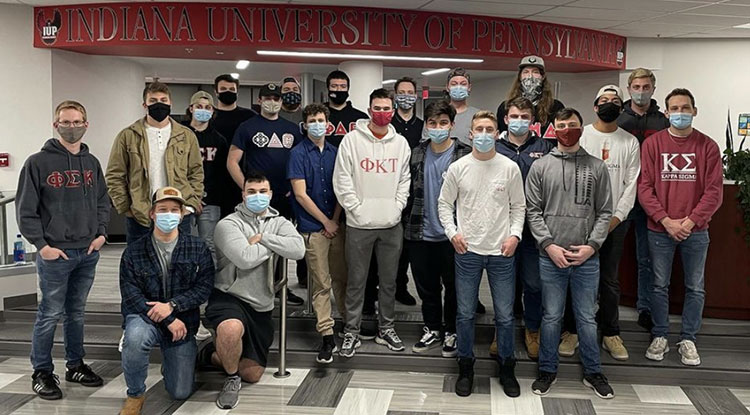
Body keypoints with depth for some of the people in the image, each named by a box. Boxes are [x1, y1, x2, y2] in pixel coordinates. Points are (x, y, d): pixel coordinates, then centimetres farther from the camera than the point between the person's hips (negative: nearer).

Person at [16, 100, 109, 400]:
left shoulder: (92, 163, 10)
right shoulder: (38, 162, -6)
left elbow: (103, 201, 17)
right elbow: (25, 210, -7)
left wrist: (101, 232, 4)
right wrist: (42, 245, -12)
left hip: (88, 252, 5)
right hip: (55, 254, -5)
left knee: (76, 312, 15)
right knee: (50, 314, 2)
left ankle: (75, 364, 27)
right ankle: (42, 373, 15)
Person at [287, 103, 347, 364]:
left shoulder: (334, 152, 9)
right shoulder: (299, 154, -4)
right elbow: (301, 195, -8)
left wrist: (336, 220, -3)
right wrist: (326, 222, -7)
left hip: (336, 225, 4)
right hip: (313, 228, -4)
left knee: (341, 278, 12)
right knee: (321, 284, -1)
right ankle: (327, 337, 4)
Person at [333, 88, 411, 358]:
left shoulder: (401, 143, 8)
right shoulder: (352, 140, -3)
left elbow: (405, 180, 10)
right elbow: (341, 180, -6)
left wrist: (397, 208, -1)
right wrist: (357, 209, -11)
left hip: (392, 224, 3)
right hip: (359, 224, -3)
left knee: (389, 280, 11)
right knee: (356, 280, 4)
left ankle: (386, 328, 25)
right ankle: (351, 332, 14)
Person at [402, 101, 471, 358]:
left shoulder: (465, 155, -6)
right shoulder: (417, 154, 7)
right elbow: (410, 192, 12)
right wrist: (407, 226, 9)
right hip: (420, 235, 4)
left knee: (454, 287, 10)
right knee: (426, 287, 14)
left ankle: (452, 332, 26)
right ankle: (433, 330, 30)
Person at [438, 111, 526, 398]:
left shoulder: (510, 168, 0)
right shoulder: (458, 168, 0)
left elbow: (519, 207, 7)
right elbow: (444, 204, 7)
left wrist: (515, 235, -6)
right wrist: (452, 233, -4)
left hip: (502, 252, 0)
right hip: (467, 251, 0)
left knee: (505, 315, 7)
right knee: (465, 314, 9)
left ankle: (506, 368, 26)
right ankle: (465, 368, 26)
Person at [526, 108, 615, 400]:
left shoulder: (596, 167, 5)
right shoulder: (540, 167, 4)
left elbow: (605, 211, 4)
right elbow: (533, 211, 1)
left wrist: (592, 245, -8)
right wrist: (549, 245, -9)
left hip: (587, 257, 0)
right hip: (550, 256, 0)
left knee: (587, 318, 9)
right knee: (551, 316, 8)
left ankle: (593, 372, 24)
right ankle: (548, 370, 23)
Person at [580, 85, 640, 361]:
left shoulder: (630, 142, 7)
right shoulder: (580, 136, 1)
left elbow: (632, 184, 3)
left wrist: (617, 217, -8)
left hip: (615, 221, 2)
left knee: (610, 279, 8)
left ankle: (610, 333, 17)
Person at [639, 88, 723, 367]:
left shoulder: (707, 146, -1)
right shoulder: (652, 144, -1)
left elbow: (714, 190, -4)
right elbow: (644, 187, -6)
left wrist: (691, 221, -14)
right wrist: (666, 221, -14)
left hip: (695, 231, 1)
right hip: (660, 229, 0)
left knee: (695, 288, 9)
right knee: (659, 286, 8)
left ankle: (688, 339, 22)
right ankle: (660, 336, 22)